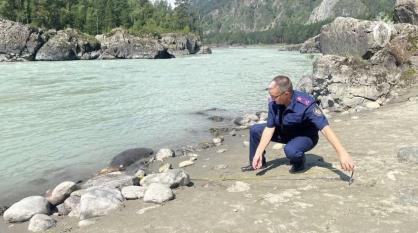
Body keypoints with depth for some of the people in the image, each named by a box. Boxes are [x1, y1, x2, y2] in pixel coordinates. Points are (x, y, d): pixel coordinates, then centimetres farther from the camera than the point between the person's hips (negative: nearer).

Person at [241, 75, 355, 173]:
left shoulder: (306, 104, -37)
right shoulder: (273, 102, -20)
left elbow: (325, 128, -43)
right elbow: (269, 129, -13)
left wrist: (342, 153, -51)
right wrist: (258, 153, -18)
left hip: (306, 136, -6)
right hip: (285, 132, 6)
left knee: (290, 150, -37)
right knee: (255, 130, -4)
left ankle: (299, 163, 0)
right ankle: (258, 162, 17)